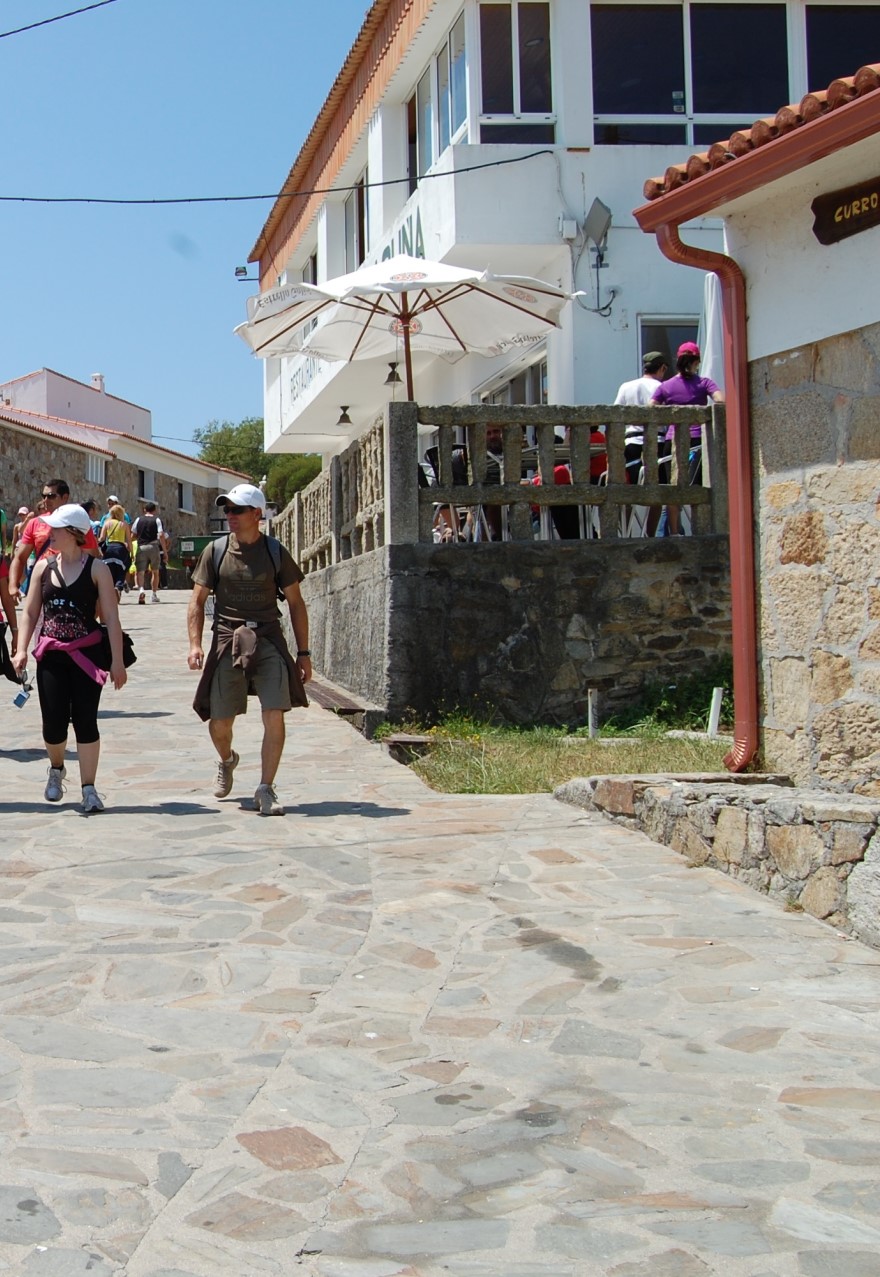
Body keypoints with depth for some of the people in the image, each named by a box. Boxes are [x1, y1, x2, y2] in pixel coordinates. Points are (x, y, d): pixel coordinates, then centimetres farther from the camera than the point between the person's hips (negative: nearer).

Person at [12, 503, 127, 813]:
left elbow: (111, 618, -6)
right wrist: (21, 649, -3)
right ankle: (56, 768, 34)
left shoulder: (96, 569, -6)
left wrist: (117, 661, -10)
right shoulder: (44, 566, 5)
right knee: (54, 724, 3)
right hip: (51, 656, 3)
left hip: (86, 656, -3)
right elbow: (30, 612, 8)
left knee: (85, 721, -3)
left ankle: (89, 789, 6)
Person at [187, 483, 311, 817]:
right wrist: (195, 644, -6)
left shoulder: (275, 552, 3)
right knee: (218, 722, 6)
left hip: (268, 640, -1)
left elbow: (296, 604, 9)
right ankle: (227, 761, 40)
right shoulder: (215, 551, 4)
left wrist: (303, 652, 5)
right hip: (227, 642, 1)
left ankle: (266, 790, -3)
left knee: (275, 716, -13)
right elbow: (197, 601, 7)